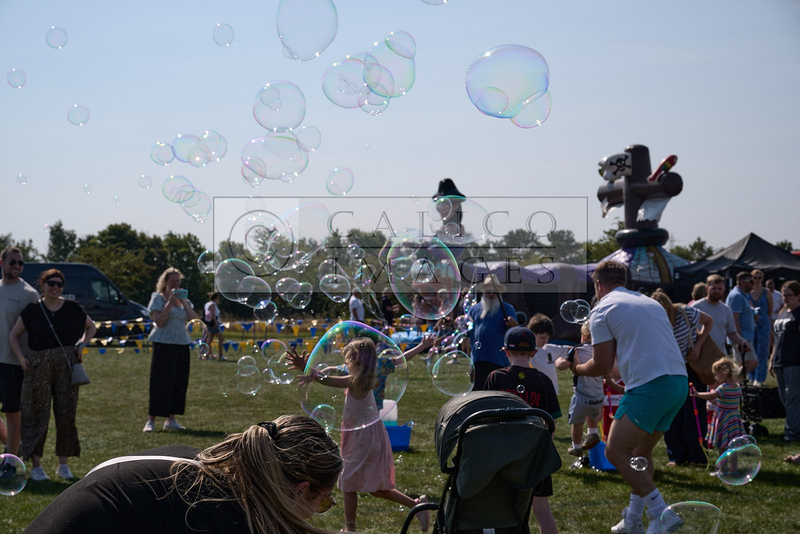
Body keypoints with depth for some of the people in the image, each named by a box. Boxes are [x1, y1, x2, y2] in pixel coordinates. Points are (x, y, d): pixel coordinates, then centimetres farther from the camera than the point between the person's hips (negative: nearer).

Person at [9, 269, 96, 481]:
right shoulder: (32, 310, 0)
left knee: (66, 415, 5)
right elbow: (14, 335, 8)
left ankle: (63, 465, 15)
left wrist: (82, 345, 4)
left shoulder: (72, 309, 3)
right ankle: (36, 466, 4)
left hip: (66, 367, 2)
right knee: (37, 416, -2)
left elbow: (91, 327, 19)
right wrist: (21, 358, -4)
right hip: (38, 367, -2)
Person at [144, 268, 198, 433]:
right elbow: (159, 321, -13)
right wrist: (170, 302, -15)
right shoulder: (158, 298, -1)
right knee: (161, 381, -7)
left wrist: (183, 301, -5)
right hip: (164, 344, -6)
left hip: (181, 344, 6)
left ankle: (171, 419, 12)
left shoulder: (183, 299, 15)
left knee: (179, 382, 5)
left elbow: (193, 318, 2)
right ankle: (151, 420, -3)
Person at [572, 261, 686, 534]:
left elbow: (602, 366, 0)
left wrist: (576, 368, 20)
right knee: (641, 451, 20)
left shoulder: (602, 310, 2)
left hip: (649, 386, -8)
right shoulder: (651, 302, 23)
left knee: (615, 452, -2)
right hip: (679, 381, 8)